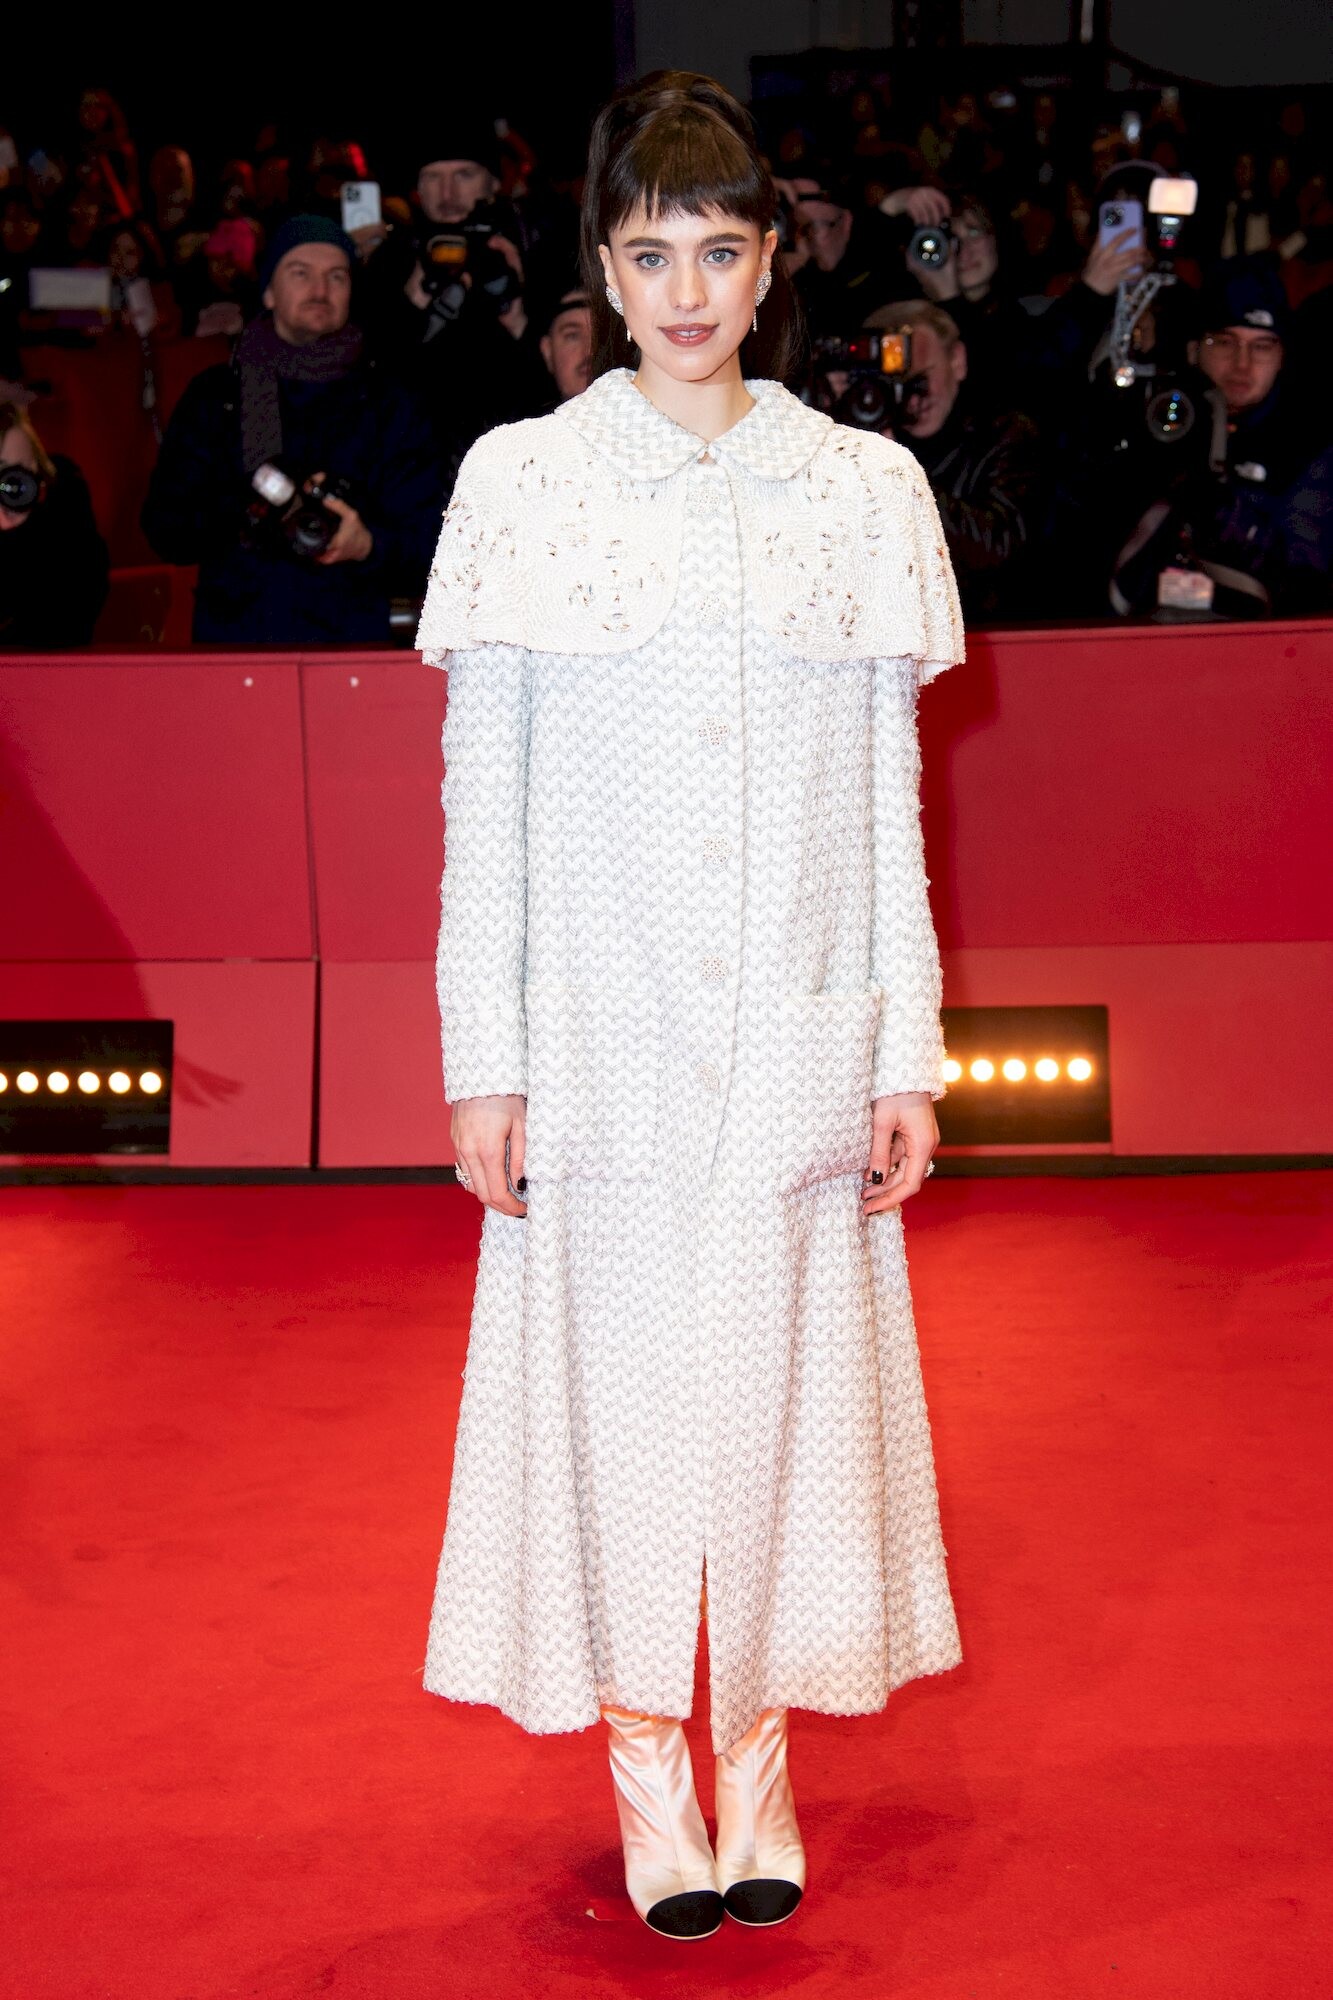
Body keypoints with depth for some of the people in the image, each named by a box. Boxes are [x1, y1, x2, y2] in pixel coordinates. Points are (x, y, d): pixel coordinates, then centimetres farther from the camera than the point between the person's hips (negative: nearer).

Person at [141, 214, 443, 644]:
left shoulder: (388, 407, 16)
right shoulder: (214, 396, 17)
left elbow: (430, 552, 7)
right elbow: (164, 527, 9)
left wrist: (367, 545, -14)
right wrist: (248, 517, -9)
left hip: (351, 646, 0)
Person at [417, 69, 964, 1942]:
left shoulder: (867, 490, 4)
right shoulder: (522, 482, 0)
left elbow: (891, 806, 6)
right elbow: (482, 804, 1)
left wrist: (907, 1058, 2)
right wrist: (483, 1063, -3)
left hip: (800, 1050, 1)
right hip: (599, 1046, -1)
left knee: (783, 1391, 6)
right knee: (615, 1393, 5)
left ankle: (757, 1772, 23)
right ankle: (651, 1777, 21)